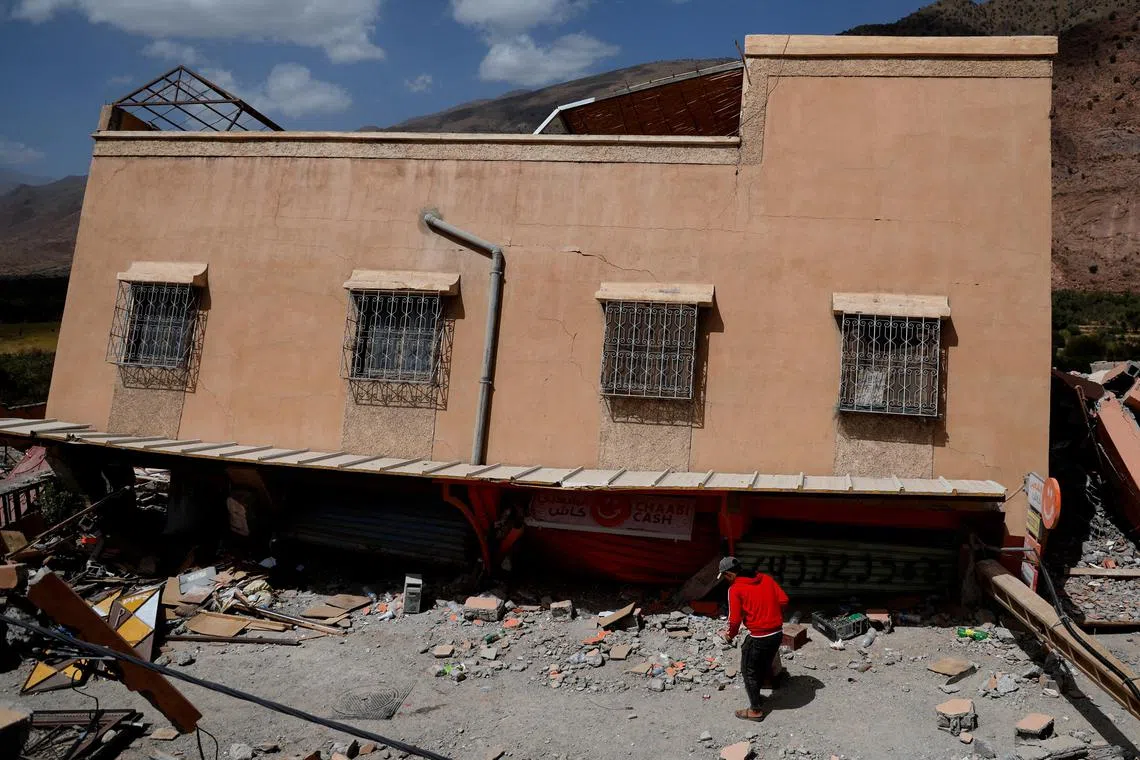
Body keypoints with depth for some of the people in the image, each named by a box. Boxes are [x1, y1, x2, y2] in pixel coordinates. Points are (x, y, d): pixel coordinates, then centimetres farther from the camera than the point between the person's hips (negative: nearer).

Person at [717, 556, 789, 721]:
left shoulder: (735, 588, -11)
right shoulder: (765, 578, 5)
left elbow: (735, 619, -11)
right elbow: (784, 600, 4)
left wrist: (729, 636, 7)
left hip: (758, 637, -6)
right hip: (777, 633, 7)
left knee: (749, 671, 13)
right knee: (764, 665, 26)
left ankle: (756, 710, 21)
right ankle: (756, 694, 45)